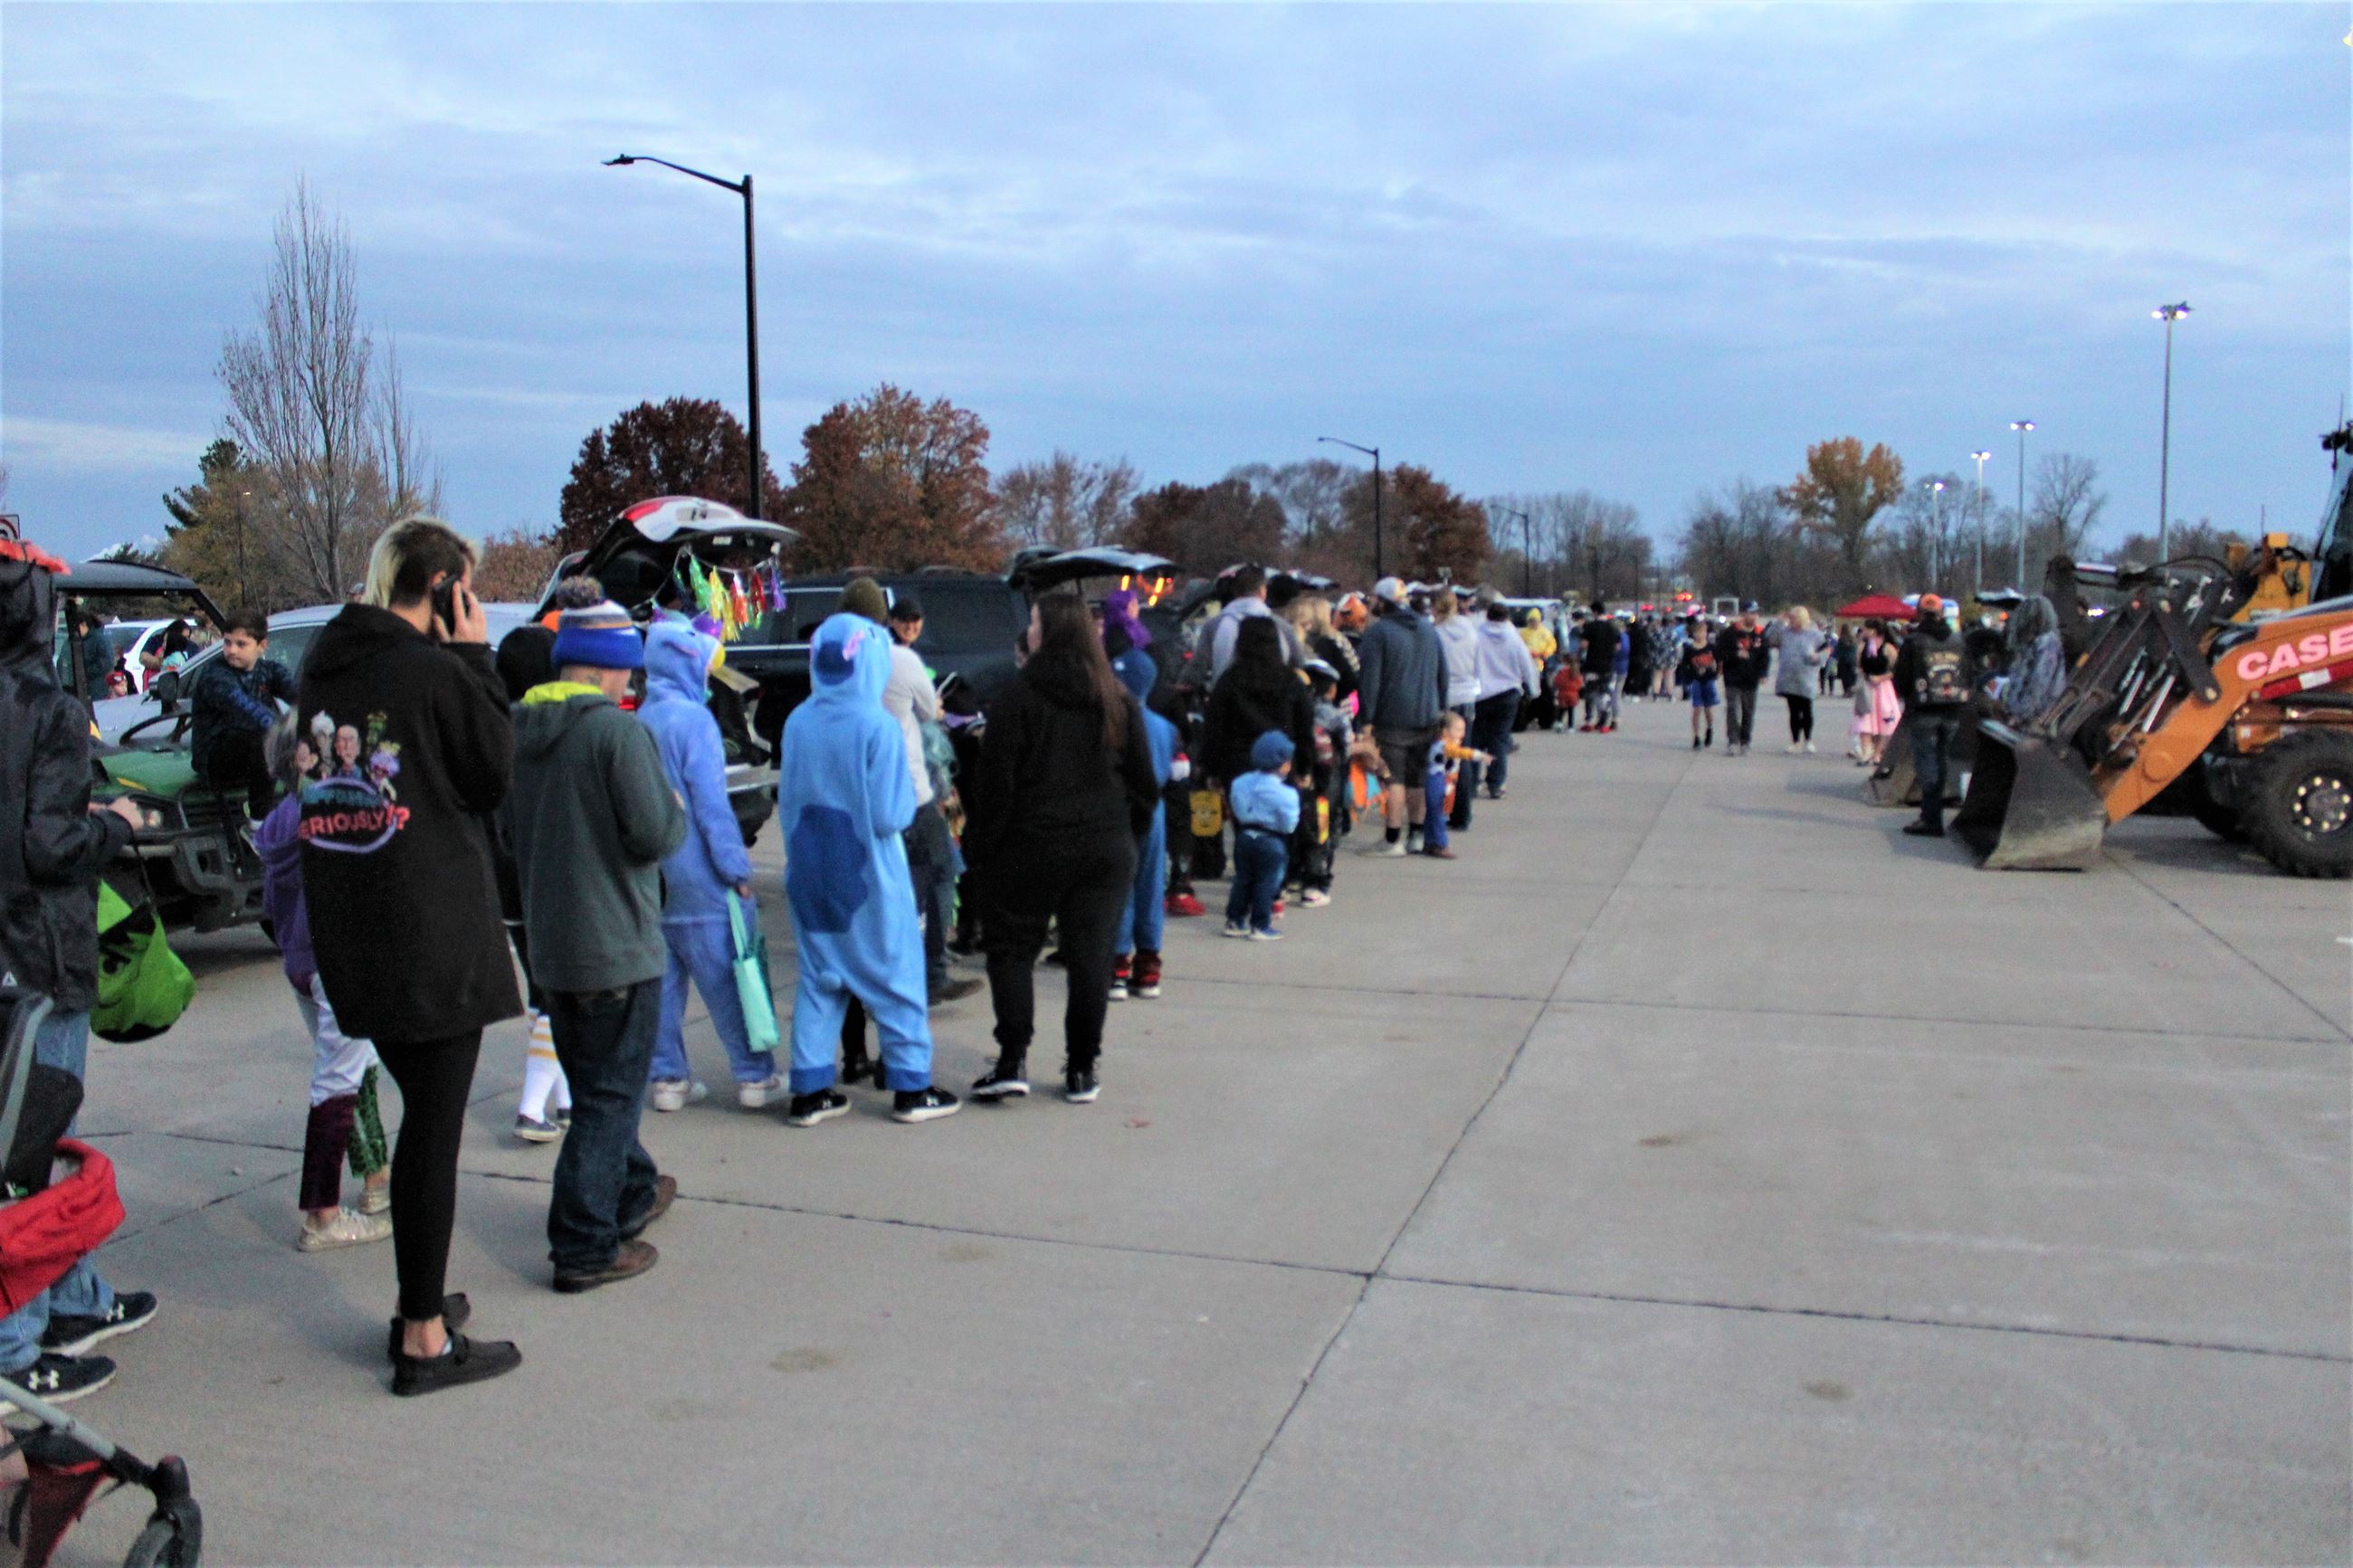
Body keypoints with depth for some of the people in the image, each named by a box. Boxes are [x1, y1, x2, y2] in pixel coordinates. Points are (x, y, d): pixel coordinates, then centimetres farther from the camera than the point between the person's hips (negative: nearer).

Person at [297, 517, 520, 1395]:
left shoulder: (324, 665, 8)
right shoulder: (435, 673, -14)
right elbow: (492, 776, -4)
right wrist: (474, 659, -1)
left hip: (348, 930, 8)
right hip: (434, 928, -8)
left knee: (425, 1115, 20)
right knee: (434, 1129, 0)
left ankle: (420, 1303, 29)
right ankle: (425, 1340, 7)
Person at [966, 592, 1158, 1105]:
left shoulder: (1016, 699, -10)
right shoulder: (1118, 700, 5)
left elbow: (994, 783, -10)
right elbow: (1143, 780, 9)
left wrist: (981, 842, 0)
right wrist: (1128, 835, 17)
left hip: (1030, 847, -3)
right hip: (1106, 848, 4)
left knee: (1012, 949, 9)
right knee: (1090, 956, 8)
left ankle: (1012, 1062, 2)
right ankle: (1082, 1069, 11)